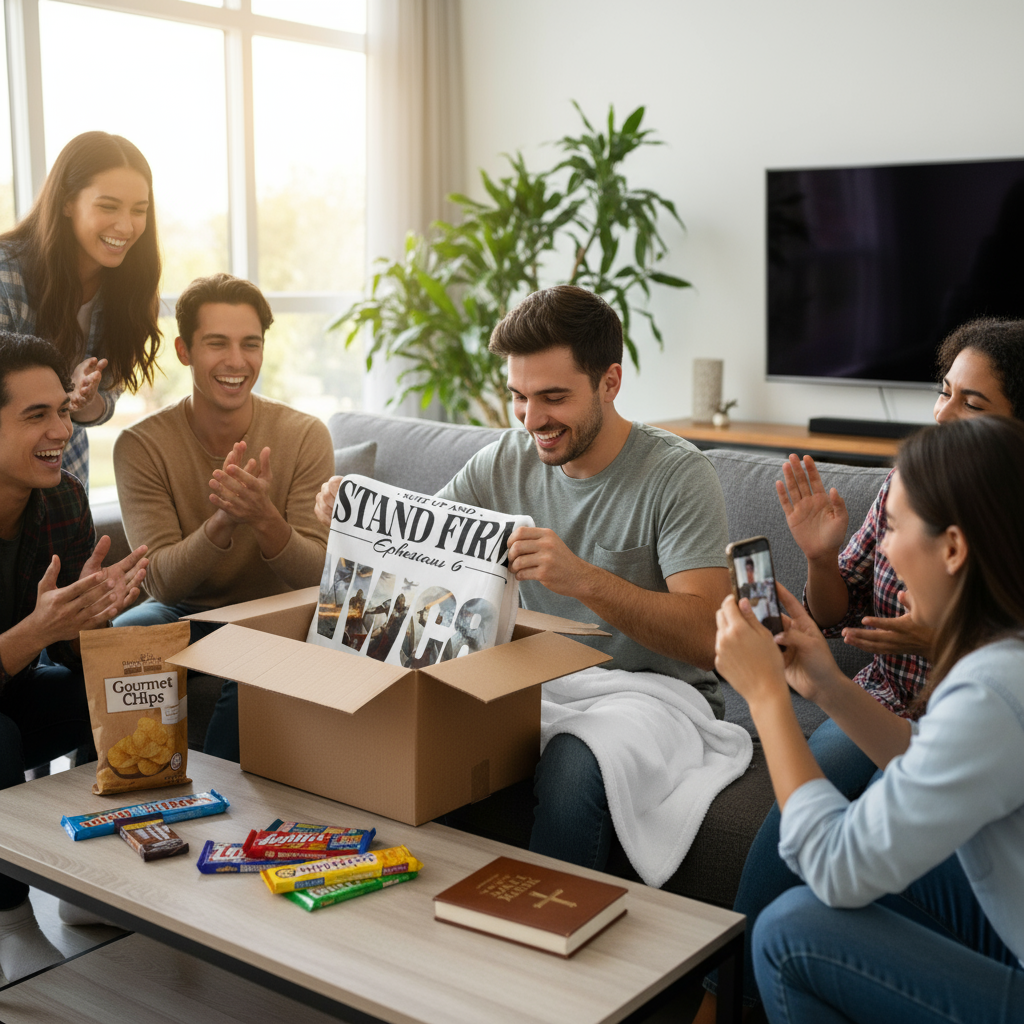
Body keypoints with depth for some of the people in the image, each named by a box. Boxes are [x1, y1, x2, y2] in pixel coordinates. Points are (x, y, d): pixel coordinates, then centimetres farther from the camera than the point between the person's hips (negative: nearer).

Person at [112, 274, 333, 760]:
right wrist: (221, 522, -36)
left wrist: (264, 518, -34)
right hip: (184, 613, 1)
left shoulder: (305, 436, -9)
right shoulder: (141, 445, -9)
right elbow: (161, 580, -16)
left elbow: (318, 574, -13)